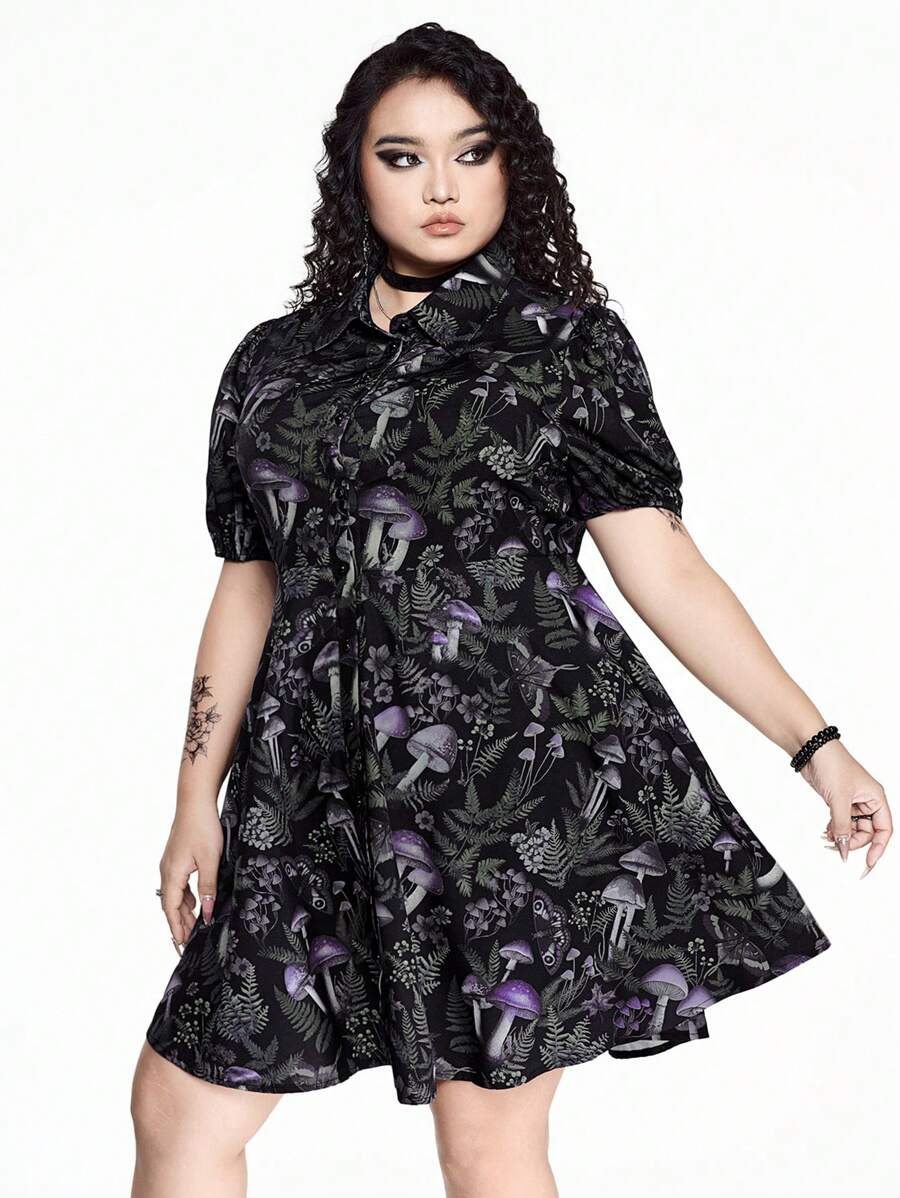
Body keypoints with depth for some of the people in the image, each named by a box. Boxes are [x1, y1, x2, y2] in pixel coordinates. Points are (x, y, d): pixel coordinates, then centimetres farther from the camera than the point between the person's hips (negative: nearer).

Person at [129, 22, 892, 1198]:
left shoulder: (568, 341, 5)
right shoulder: (275, 362, 15)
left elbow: (664, 569, 2)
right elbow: (249, 587, 17)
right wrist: (198, 799, 14)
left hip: (527, 777, -4)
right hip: (330, 793, 4)